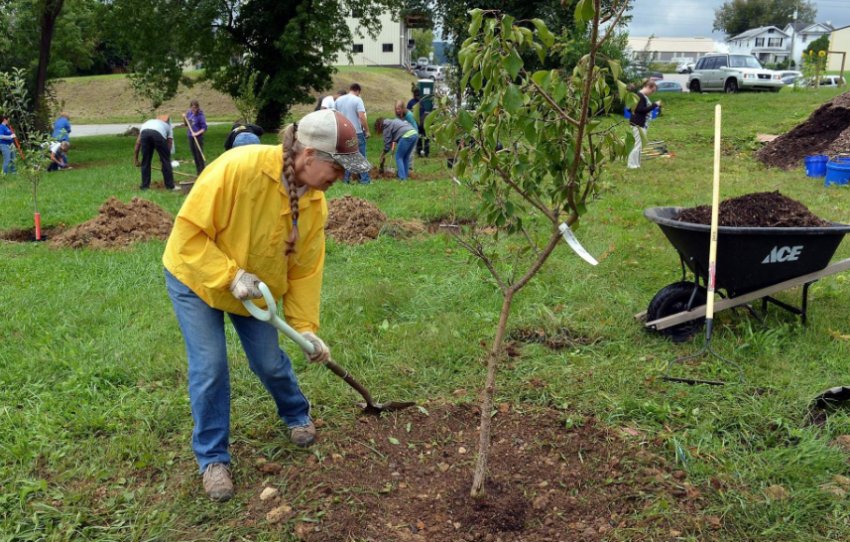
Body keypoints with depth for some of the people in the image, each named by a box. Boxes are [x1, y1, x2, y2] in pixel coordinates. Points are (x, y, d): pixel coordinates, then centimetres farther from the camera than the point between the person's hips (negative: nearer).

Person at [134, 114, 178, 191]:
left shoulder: (146, 123, 42)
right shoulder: (168, 125, 37)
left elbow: (138, 142, 34)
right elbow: (169, 144, 28)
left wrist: (135, 159, 37)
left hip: (144, 132, 2)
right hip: (158, 133, -2)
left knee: (145, 161, 16)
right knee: (166, 160, 12)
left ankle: (145, 186, 20)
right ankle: (170, 186, 16)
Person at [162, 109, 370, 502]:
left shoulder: (314, 202, -15)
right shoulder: (237, 168, -35)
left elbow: (306, 268, -7)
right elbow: (190, 231, -29)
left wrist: (305, 327, -11)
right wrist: (231, 276, -33)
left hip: (257, 289, 5)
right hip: (196, 278, -4)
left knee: (271, 362, 7)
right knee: (210, 368, -7)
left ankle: (297, 416, 38)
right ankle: (212, 458, 12)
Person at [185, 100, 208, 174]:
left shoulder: (200, 115, -13)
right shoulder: (189, 113, 4)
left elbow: (204, 128, -13)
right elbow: (187, 125, 14)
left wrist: (197, 133, -24)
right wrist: (185, 118, -3)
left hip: (198, 137, -6)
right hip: (191, 137, 6)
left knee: (199, 154, -3)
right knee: (194, 154, 12)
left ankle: (202, 172, 6)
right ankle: (198, 172, 22)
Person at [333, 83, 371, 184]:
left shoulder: (339, 100, 8)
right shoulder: (357, 100, -9)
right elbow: (362, 117, -17)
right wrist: (367, 130, -9)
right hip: (357, 132, -5)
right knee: (361, 157, 2)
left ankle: (345, 179, 11)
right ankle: (364, 179, 4)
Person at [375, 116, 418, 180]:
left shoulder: (386, 127, 8)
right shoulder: (394, 120, 30)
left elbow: (387, 143, 9)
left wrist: (382, 155, 21)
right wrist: (394, 141, 28)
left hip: (406, 136, -8)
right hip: (415, 134, 8)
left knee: (398, 157, 5)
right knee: (406, 157, 19)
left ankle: (402, 178, -1)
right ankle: (405, 176, 20)